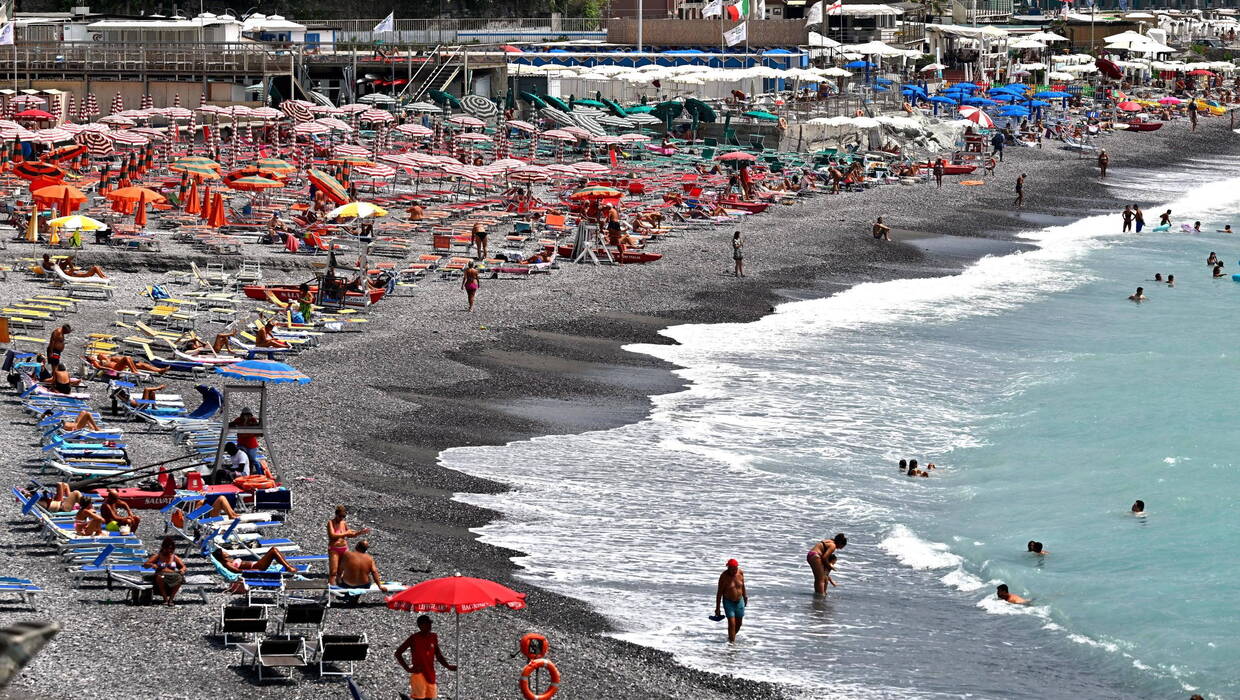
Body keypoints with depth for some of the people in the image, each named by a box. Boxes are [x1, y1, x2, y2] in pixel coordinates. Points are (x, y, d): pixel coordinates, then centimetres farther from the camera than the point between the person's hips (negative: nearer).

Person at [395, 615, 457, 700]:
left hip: (430, 675, 5)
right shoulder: (414, 638, -7)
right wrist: (407, 669, -9)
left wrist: (448, 667, 1)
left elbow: (438, 655, 16)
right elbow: (398, 653, -3)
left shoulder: (433, 637, 8)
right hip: (418, 674, -5)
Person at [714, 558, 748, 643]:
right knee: (732, 623, -12)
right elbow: (719, 592, -15)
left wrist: (745, 596, 21)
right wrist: (717, 607, -14)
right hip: (728, 602, -5)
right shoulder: (724, 576, -19)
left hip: (739, 601, 5)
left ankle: (732, 637, 35)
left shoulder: (740, 573, -7)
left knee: (739, 623, 12)